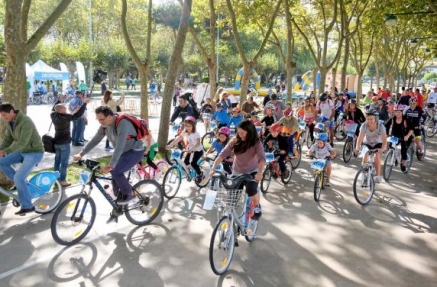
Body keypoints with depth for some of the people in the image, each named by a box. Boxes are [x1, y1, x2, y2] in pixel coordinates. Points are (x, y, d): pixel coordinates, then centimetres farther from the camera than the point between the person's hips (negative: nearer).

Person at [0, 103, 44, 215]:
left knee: (18, 178, -18)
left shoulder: (25, 121, -27)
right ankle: (20, 183, 11)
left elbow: (22, 142, -34)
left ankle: (27, 206, -2)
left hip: (34, 152, -9)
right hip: (22, 151, 9)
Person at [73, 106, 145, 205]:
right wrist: (81, 154, -7)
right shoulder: (104, 125, -6)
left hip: (135, 151, -8)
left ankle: (129, 193, -4)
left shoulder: (122, 123, -32)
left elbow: (119, 146, -41)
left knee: (115, 171, -23)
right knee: (115, 173, 6)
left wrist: (110, 165, -48)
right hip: (123, 152, 8)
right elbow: (95, 140, 1)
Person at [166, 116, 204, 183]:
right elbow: (177, 139, -9)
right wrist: (170, 145, -23)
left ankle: (200, 174, 2)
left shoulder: (196, 134, -23)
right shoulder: (184, 133, -5)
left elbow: (198, 143, -37)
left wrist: (191, 149, -53)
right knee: (185, 162, -6)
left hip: (198, 150, -6)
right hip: (189, 150, 7)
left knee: (193, 163, -22)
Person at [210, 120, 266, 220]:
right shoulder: (235, 141, -15)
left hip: (252, 172, -3)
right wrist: (213, 168, -31)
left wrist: (260, 173, -52)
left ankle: (257, 207, 3)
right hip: (237, 172, 3)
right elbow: (223, 154, -21)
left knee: (251, 190, -26)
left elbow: (262, 158, -35)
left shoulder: (256, 143, -21)